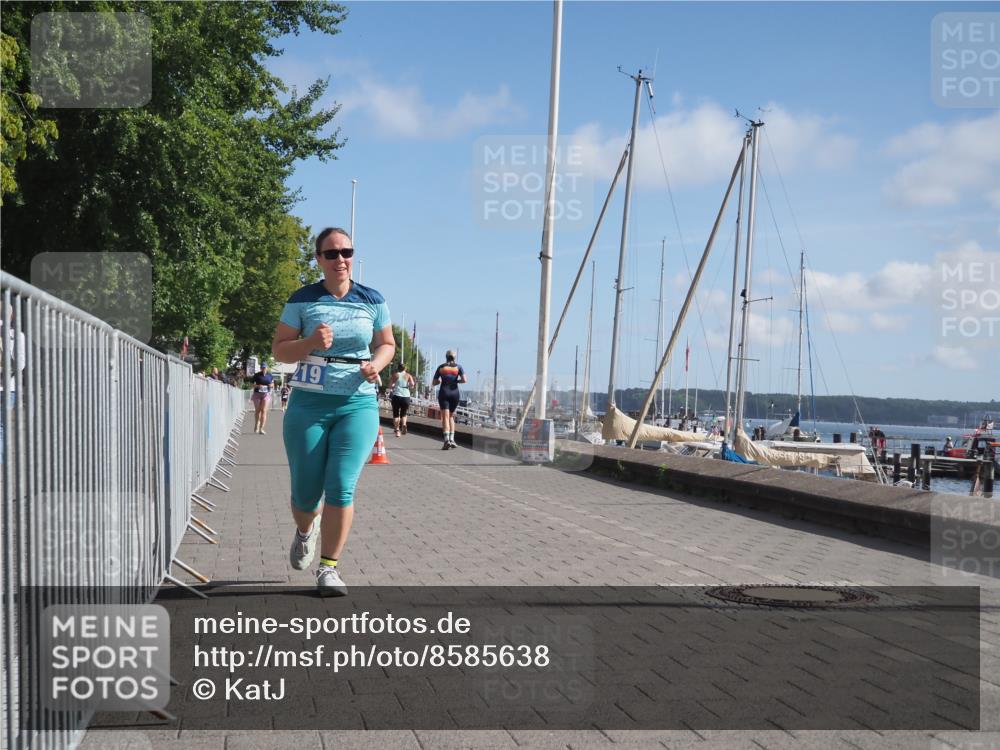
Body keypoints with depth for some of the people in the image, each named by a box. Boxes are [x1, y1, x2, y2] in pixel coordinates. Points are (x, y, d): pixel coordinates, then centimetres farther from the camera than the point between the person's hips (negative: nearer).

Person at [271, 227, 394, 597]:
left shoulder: (372, 300, 5)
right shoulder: (303, 299, 1)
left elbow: (387, 344, 15)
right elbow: (279, 348, 3)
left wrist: (376, 364, -7)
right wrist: (311, 343, -16)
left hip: (358, 404, 0)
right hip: (309, 404, 0)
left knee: (341, 489, -10)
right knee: (306, 493, 5)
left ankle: (329, 568, 3)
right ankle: (305, 532, 41)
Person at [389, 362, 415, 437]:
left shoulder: (395, 375, 6)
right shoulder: (408, 375, 9)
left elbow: (390, 386, 0)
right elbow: (412, 384, -6)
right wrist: (408, 386, 15)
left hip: (396, 396, -1)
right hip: (406, 396, 1)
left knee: (396, 414, 7)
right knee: (403, 414, 18)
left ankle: (397, 430, -7)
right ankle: (404, 425, -8)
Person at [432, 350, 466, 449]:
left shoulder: (441, 367, 6)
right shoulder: (458, 367, 4)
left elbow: (434, 383, 8)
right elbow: (464, 380, -9)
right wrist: (456, 381, 10)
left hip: (444, 393, -1)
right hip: (454, 393, 1)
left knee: (445, 416, -8)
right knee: (451, 416, 16)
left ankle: (447, 439, -25)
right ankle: (452, 439, 5)